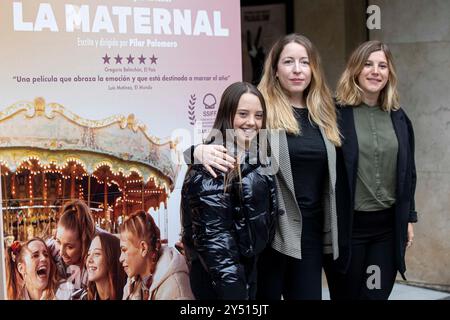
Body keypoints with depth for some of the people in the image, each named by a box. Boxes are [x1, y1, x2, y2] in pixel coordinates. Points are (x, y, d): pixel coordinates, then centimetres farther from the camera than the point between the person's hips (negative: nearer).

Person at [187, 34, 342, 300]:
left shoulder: (323, 113, 10)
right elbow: (214, 144, -8)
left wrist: (329, 230, 14)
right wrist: (200, 150, -31)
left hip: (311, 230, 5)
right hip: (271, 229, -5)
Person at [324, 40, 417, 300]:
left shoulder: (398, 116, 8)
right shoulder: (337, 113, -9)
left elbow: (408, 172, 14)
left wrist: (409, 218, 12)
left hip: (388, 225, 4)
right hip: (348, 223, -4)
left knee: (378, 294, 9)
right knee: (345, 294, 9)